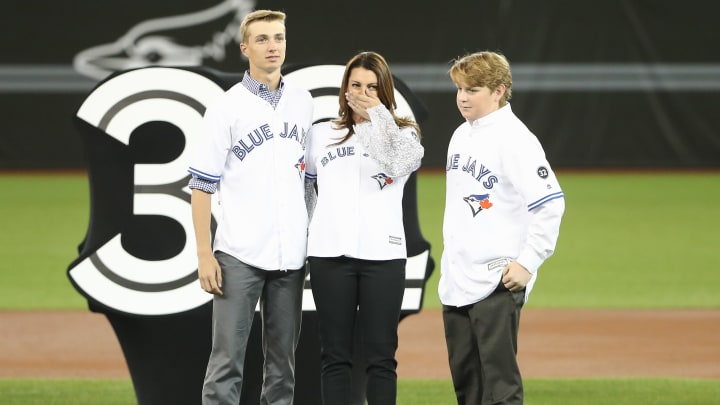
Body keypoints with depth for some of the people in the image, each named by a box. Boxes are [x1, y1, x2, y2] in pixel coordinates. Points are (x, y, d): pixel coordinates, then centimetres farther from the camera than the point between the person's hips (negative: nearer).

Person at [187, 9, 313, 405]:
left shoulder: (303, 103, 11)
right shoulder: (226, 108, -3)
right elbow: (202, 185, -5)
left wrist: (313, 242, 13)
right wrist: (204, 255, -11)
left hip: (290, 254, 5)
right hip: (239, 255, -5)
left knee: (282, 361, 7)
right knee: (227, 359, -7)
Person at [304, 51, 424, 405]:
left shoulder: (402, 134, 9)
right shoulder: (321, 135, 15)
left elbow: (401, 163, -13)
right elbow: (303, 188, 20)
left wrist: (378, 113, -12)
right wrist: (304, 232, 11)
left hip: (382, 255, -1)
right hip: (330, 255, 1)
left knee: (381, 355, -1)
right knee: (335, 354, 1)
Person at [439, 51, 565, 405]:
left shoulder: (515, 140, -14)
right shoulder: (461, 135, 13)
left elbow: (551, 203, -19)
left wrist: (527, 262, -20)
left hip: (497, 282, -9)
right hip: (456, 280, 9)